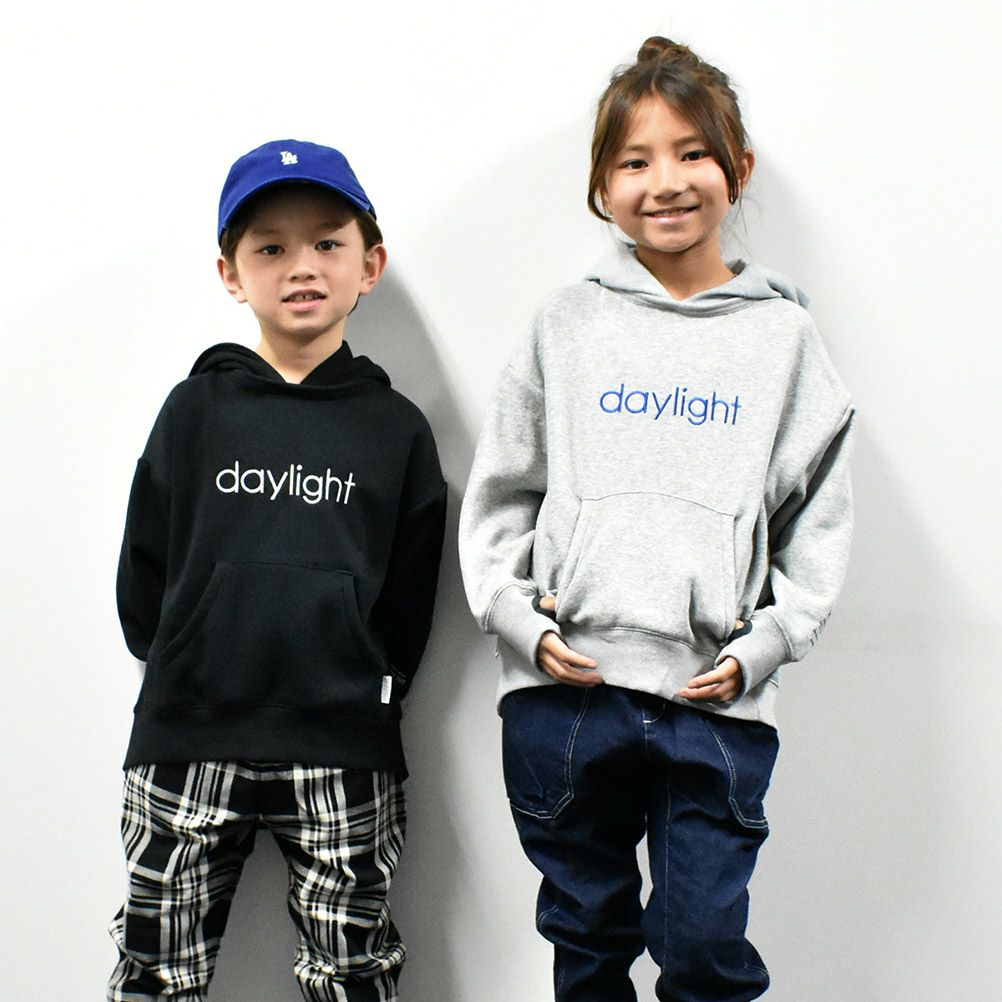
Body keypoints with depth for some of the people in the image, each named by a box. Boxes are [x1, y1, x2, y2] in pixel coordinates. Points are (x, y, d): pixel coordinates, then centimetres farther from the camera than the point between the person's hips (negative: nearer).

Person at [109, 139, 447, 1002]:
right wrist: (189, 671, 4)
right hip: (186, 744, 1)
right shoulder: (196, 409, 6)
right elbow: (142, 577, 7)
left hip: (341, 759, -1)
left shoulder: (395, 427, 5)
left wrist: (362, 699, 1)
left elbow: (409, 602, 6)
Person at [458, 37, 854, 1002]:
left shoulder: (782, 332, 6)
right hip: (562, 690, 1)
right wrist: (517, 614, -4)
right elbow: (498, 490, 9)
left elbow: (818, 513, 6)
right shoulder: (565, 325, 6)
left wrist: (763, 644, -4)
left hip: (718, 702, -1)